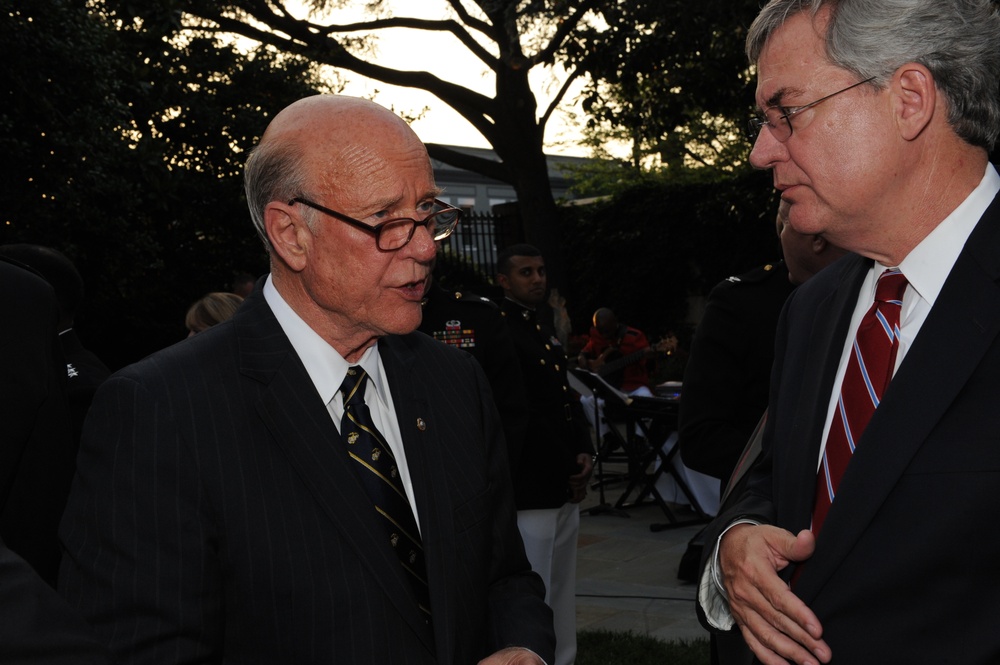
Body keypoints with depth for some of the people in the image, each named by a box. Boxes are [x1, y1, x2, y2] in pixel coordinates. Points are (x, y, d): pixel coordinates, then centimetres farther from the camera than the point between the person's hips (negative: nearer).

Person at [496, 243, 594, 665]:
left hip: (565, 485, 9)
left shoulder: (545, 326, 16)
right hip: (529, 488, -9)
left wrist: (584, 451, 5)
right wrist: (567, 469, -12)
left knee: (563, 594, 15)